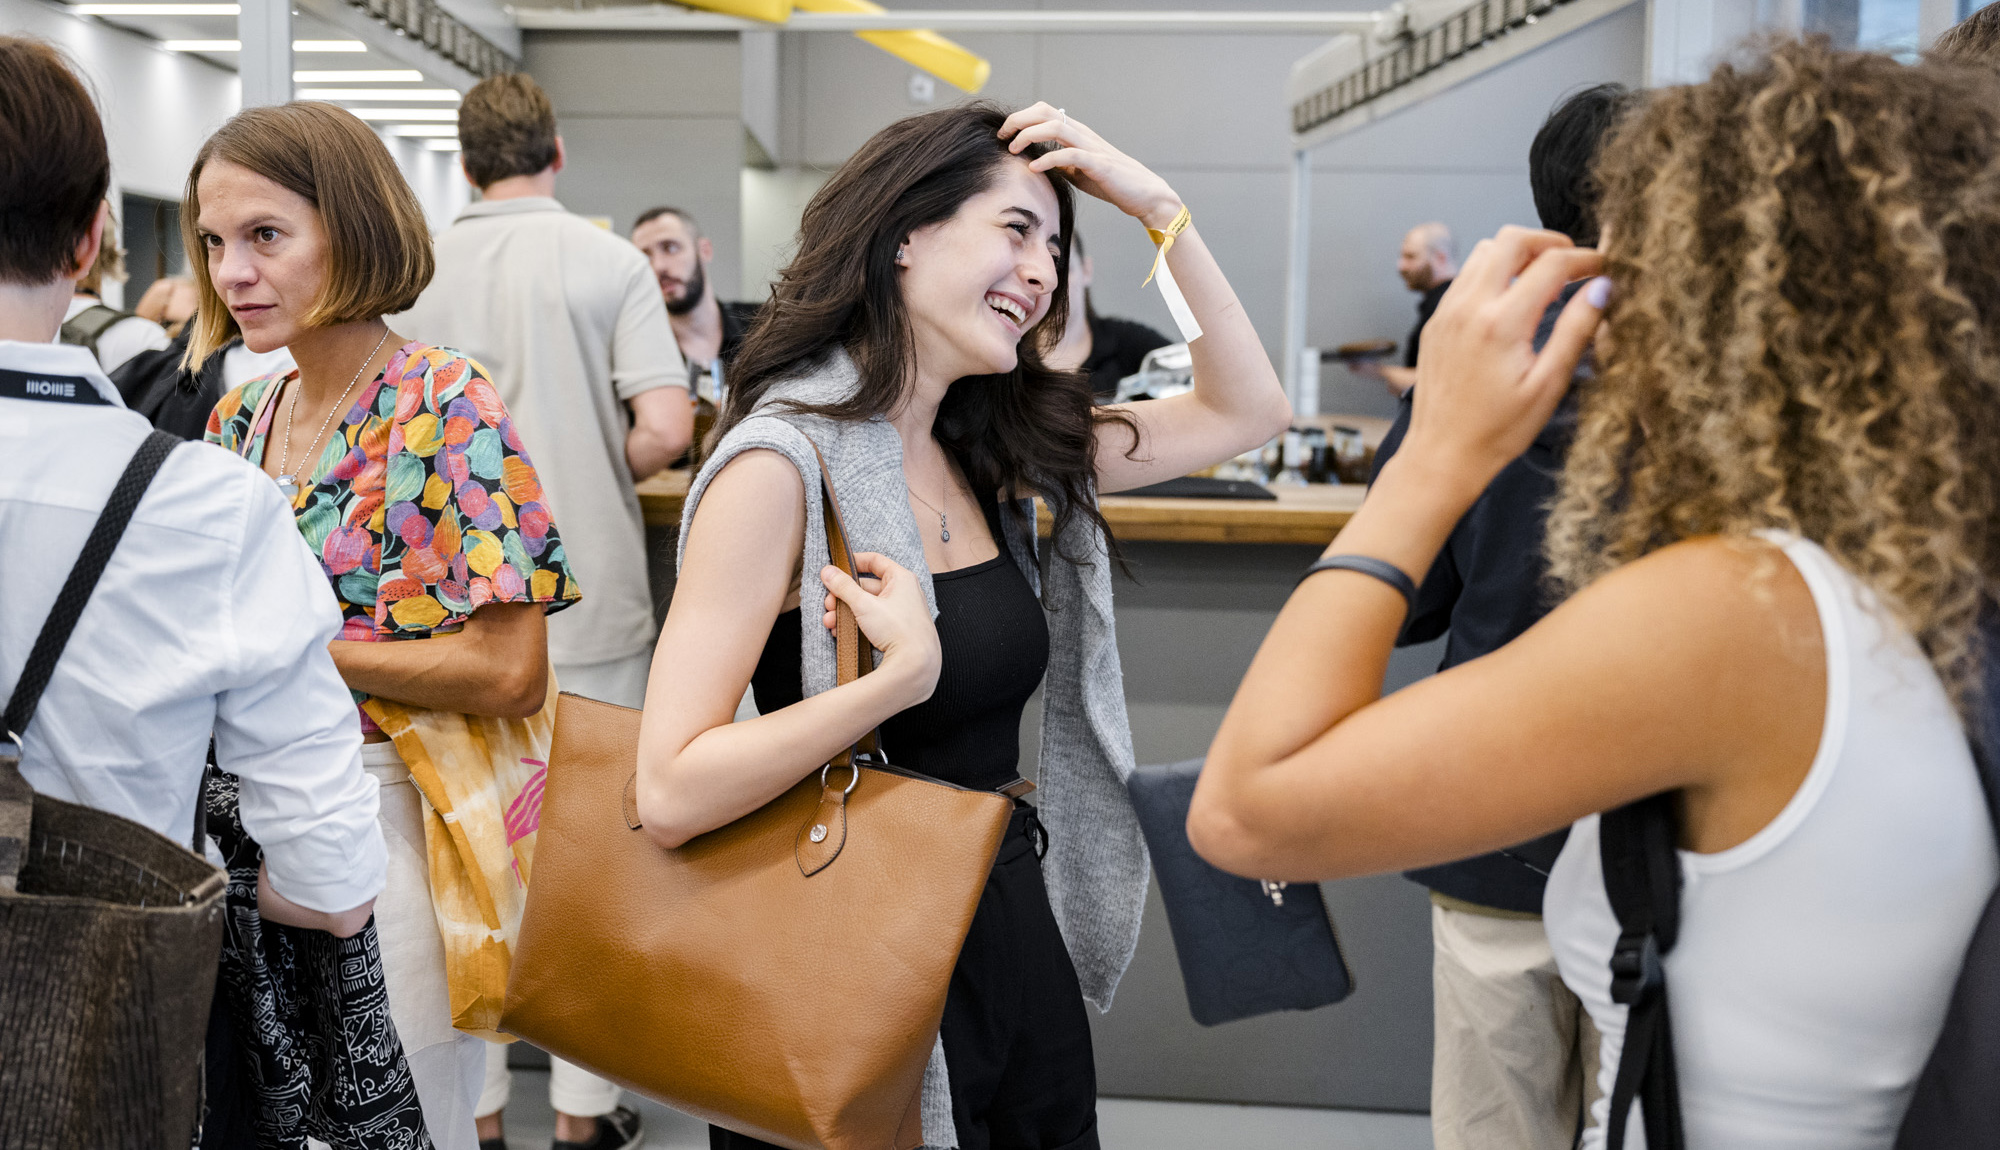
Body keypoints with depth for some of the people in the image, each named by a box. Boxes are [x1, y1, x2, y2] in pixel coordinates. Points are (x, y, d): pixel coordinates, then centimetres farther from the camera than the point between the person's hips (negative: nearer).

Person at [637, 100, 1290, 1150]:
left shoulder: (996, 452, 3)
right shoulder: (783, 463, -18)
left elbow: (1247, 410, 7)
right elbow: (673, 795, -22)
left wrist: (1156, 205, 0)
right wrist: (905, 673, -29)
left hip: (1023, 942, 7)